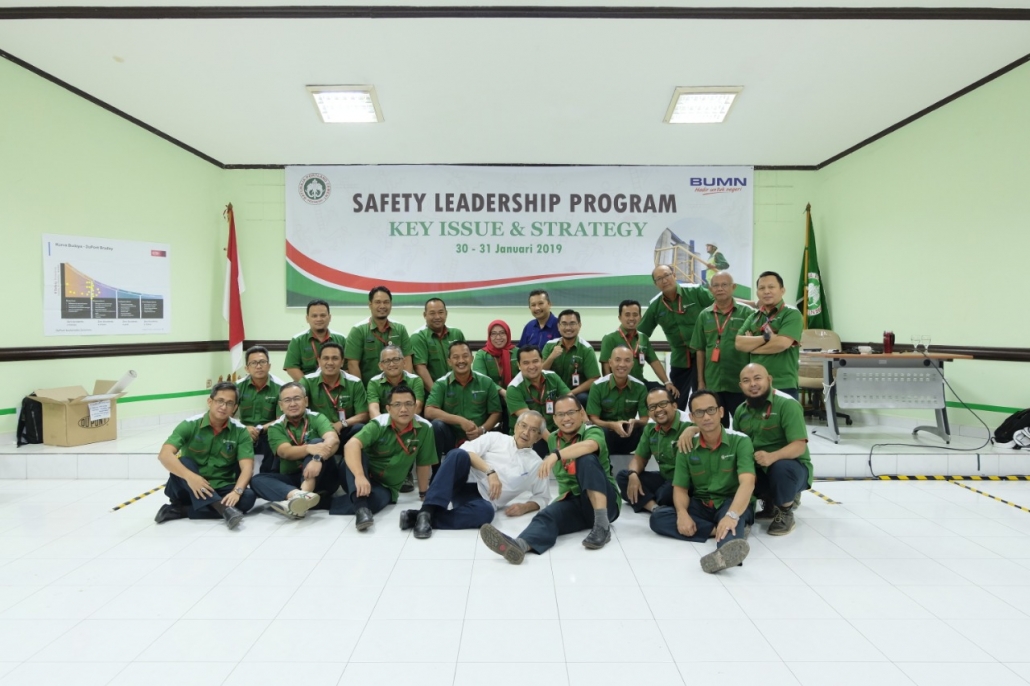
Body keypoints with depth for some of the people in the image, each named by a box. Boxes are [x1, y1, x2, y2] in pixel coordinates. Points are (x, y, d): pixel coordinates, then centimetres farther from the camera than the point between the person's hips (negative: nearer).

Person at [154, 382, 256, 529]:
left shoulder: (240, 431, -5)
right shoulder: (190, 425, -8)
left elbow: (247, 467, -14)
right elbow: (164, 455, -21)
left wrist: (237, 491, -34)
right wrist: (189, 476, -37)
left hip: (221, 489, 1)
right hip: (190, 489, -1)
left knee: (248, 497, -28)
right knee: (182, 462, -29)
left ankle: (181, 510, -24)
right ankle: (222, 508, -43)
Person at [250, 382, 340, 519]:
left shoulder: (317, 418, -3)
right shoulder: (275, 427, 2)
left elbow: (333, 440, -22)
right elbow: (286, 452, -17)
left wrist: (317, 458, -43)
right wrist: (309, 448, -39)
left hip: (322, 479, -2)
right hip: (292, 479, 3)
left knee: (317, 441, -24)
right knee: (257, 480, -21)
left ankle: (302, 494, -46)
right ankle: (298, 495, -50)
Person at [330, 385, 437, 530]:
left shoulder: (424, 428, -13)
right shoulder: (378, 425, -18)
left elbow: (423, 464, -1)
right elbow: (351, 445, -35)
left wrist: (424, 494, 8)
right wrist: (359, 476, -51)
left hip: (386, 487, 0)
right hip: (362, 479, 0)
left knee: (378, 498, -37)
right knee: (356, 452, -33)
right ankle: (361, 507, -45)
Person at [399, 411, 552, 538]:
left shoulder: (535, 464, 15)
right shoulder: (495, 437, 11)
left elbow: (543, 497, 20)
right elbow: (466, 450, -3)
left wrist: (525, 507, -1)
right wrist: (490, 471, -15)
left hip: (484, 500, 0)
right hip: (464, 484, 0)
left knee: (486, 512, -39)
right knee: (459, 454, -33)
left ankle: (428, 517, -32)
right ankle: (427, 510, -37)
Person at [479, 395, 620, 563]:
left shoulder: (592, 432, -6)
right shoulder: (553, 439, 12)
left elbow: (589, 446, -33)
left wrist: (556, 454, -44)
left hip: (604, 502, -4)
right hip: (573, 501, 4)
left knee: (586, 459, -30)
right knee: (547, 516, -30)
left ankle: (602, 524, -32)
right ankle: (519, 545, -60)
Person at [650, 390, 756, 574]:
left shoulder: (740, 441, -11)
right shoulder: (687, 448, 1)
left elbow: (747, 483, -26)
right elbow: (680, 488, 0)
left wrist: (732, 515, -45)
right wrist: (682, 513, -23)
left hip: (732, 504, -3)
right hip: (700, 505, 4)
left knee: (732, 513, -40)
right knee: (658, 517, -22)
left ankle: (727, 549, -70)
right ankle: (719, 531, -29)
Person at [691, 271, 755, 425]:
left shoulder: (747, 312, -3)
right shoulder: (704, 315, 6)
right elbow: (700, 350, 9)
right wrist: (700, 381, 7)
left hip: (740, 383, -3)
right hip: (712, 383, 3)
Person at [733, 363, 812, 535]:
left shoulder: (787, 404, -16)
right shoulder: (741, 410, 4)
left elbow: (799, 446, -24)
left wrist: (773, 457, -41)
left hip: (792, 466, -6)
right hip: (757, 468, 6)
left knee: (781, 467, -38)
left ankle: (786, 511, -6)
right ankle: (770, 501, 10)